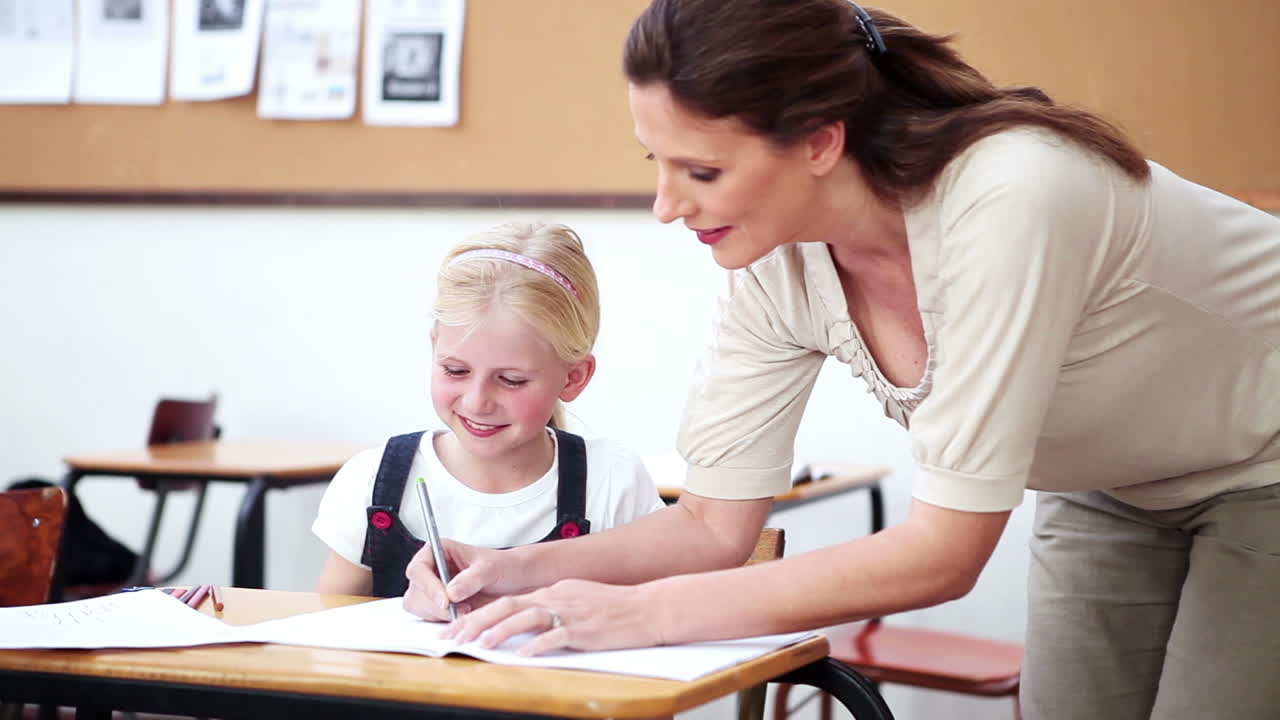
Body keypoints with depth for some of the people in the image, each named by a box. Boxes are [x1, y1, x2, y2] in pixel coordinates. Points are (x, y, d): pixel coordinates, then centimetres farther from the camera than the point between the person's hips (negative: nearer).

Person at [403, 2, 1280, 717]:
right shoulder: (777, 261, -17)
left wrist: (642, 610, -36)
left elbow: (943, 552, -35)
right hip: (1109, 493, 5)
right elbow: (717, 523, -8)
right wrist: (521, 572, -24)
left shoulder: (1006, 200, -38)